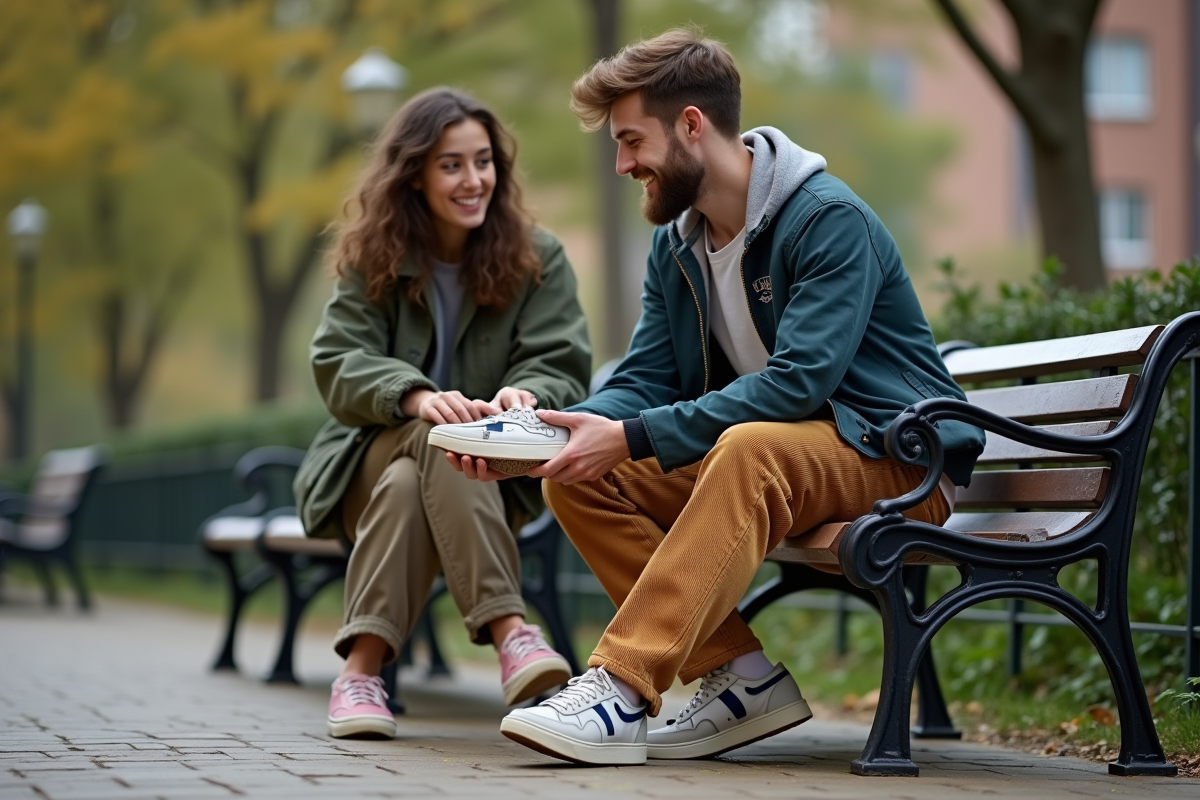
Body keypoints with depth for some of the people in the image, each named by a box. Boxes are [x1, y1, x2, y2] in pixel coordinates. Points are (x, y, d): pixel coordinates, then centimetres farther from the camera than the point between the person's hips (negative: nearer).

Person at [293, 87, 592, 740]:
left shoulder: (537, 259, 2)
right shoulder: (372, 258, 3)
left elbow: (562, 368, -9)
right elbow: (338, 367, -10)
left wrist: (524, 395, -36)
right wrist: (418, 398, -33)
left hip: (490, 479, 0)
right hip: (371, 459, 0)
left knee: (411, 481, -36)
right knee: (438, 437, -36)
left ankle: (361, 667, -40)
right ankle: (507, 630, -47)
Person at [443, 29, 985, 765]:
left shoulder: (830, 220, -18)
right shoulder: (676, 244, 8)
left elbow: (798, 381, -28)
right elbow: (644, 381, 4)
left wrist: (633, 437, -32)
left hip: (895, 456, -8)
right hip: (762, 450, 8)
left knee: (751, 448, -39)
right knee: (578, 480, -10)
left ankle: (621, 689, -42)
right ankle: (741, 675, -13)